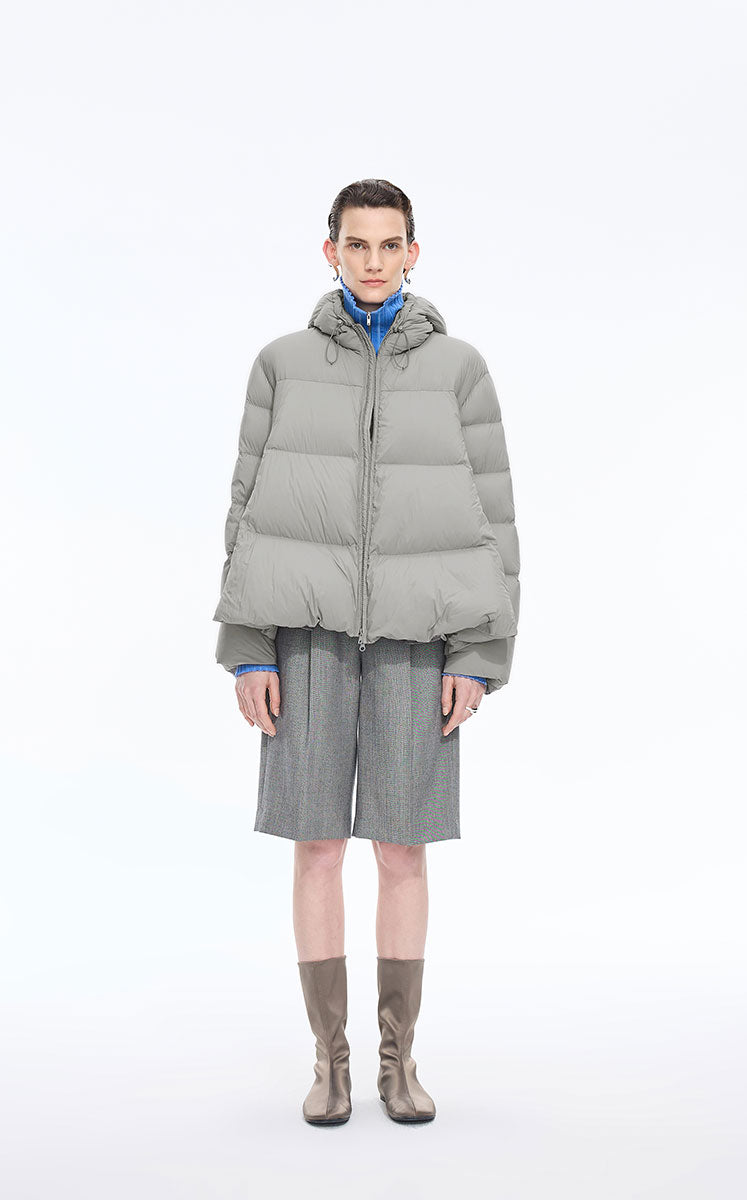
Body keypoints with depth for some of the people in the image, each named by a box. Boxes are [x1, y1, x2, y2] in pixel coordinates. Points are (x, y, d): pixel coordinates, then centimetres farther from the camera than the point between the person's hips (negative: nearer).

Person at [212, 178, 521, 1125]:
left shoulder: (459, 368, 5)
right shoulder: (283, 364, 6)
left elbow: (489, 515, 2)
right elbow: (252, 505, 3)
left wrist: (478, 658, -6)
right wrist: (247, 650, -4)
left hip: (414, 631, 0)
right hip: (310, 626, 0)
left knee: (402, 845, 2)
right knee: (316, 843, 1)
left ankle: (399, 1059, 17)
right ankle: (329, 1060, 15)